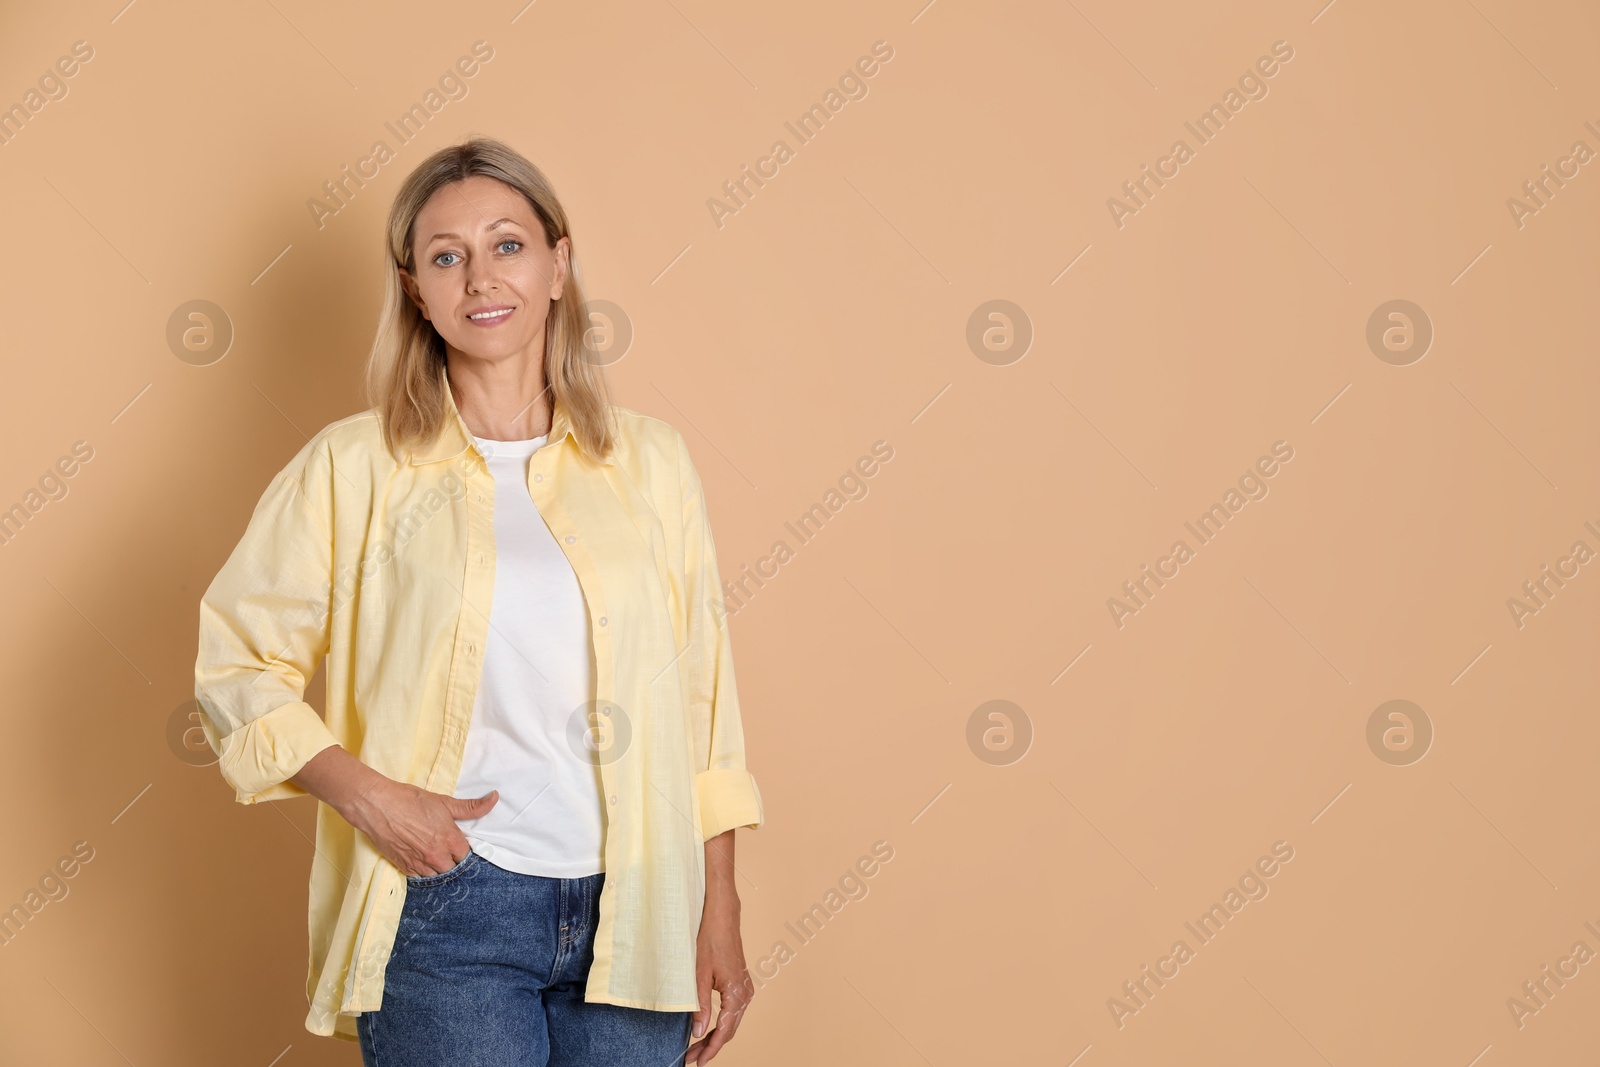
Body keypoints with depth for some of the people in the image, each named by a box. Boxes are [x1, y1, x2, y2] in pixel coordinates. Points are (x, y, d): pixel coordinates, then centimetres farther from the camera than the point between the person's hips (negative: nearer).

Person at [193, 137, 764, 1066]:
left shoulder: (650, 461, 6)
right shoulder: (355, 467, 0)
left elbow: (704, 697, 8)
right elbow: (238, 663, 2)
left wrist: (721, 918, 7)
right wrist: (366, 795, -11)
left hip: (633, 918, 2)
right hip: (447, 911, -2)